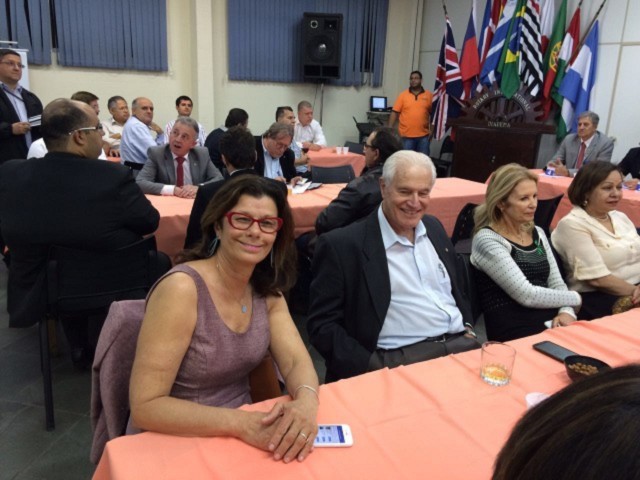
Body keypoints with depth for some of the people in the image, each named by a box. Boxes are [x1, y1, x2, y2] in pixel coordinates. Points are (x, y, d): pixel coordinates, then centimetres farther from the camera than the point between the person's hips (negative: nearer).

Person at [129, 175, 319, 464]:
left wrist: (305, 401, -27)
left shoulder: (266, 290, 0)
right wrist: (241, 423, -30)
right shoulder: (181, 288, -20)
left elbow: (296, 361, -6)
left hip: (244, 437, 5)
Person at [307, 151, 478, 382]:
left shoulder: (434, 227, 13)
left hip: (461, 344, 6)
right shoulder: (342, 244, -8)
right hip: (399, 360, -6)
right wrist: (374, 369, -17)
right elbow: (323, 324, -8)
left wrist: (469, 329, 8)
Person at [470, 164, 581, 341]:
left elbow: (557, 283, 13)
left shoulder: (538, 233, 14)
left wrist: (567, 311, -9)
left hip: (552, 324, 7)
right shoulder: (487, 241, -11)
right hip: (514, 334, -7)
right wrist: (577, 298, -3)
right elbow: (526, 295, -16)